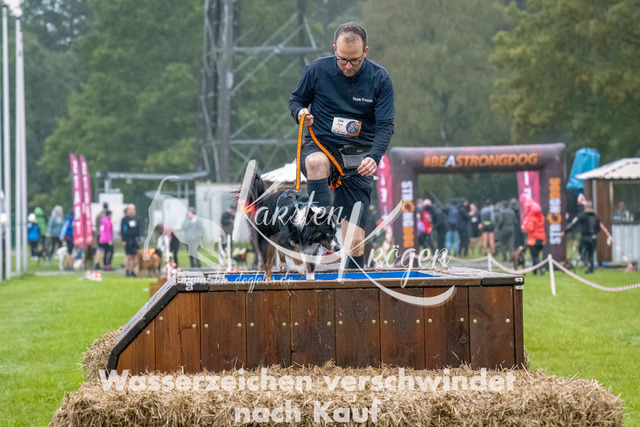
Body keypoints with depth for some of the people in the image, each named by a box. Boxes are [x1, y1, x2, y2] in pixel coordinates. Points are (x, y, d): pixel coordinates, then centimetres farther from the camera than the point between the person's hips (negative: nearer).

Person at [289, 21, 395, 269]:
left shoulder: (380, 79, -1)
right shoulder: (317, 70, -1)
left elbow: (385, 126, -3)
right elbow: (296, 99, 14)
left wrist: (374, 157, -22)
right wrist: (300, 112, -11)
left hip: (359, 157, 0)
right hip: (321, 146, 0)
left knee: (354, 240, -10)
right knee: (316, 162, -41)